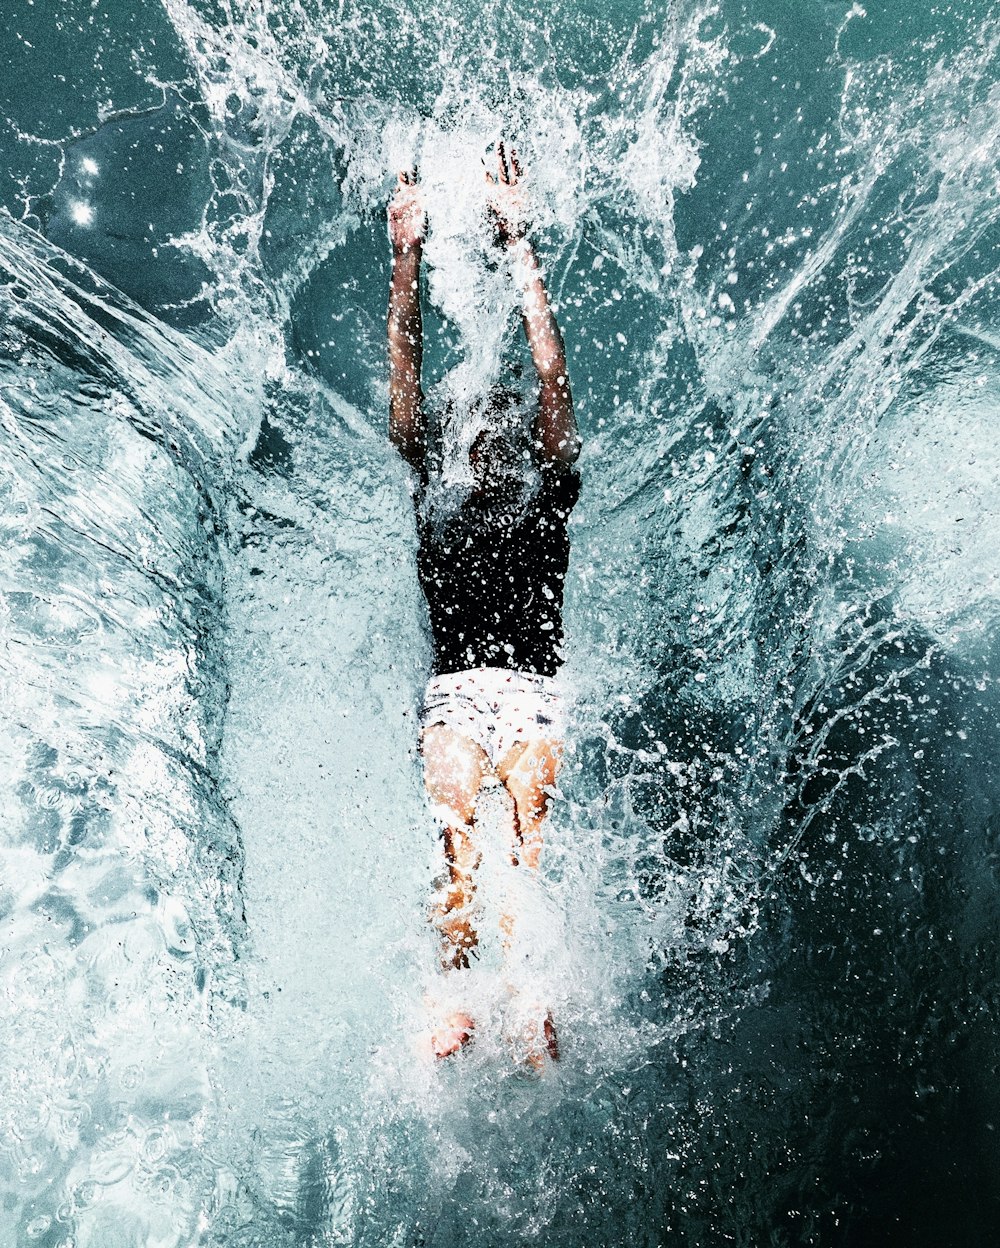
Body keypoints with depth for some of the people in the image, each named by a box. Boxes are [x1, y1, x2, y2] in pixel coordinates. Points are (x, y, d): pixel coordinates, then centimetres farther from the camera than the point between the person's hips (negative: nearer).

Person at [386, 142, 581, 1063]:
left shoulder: (551, 494, 17)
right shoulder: (435, 497, 20)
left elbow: (554, 378, 12)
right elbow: (404, 390, 16)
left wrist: (518, 245, 12)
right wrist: (407, 259, 14)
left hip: (534, 692, 0)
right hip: (454, 693, 1)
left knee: (532, 819, -22)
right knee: (456, 825, -23)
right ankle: (457, 998, -30)